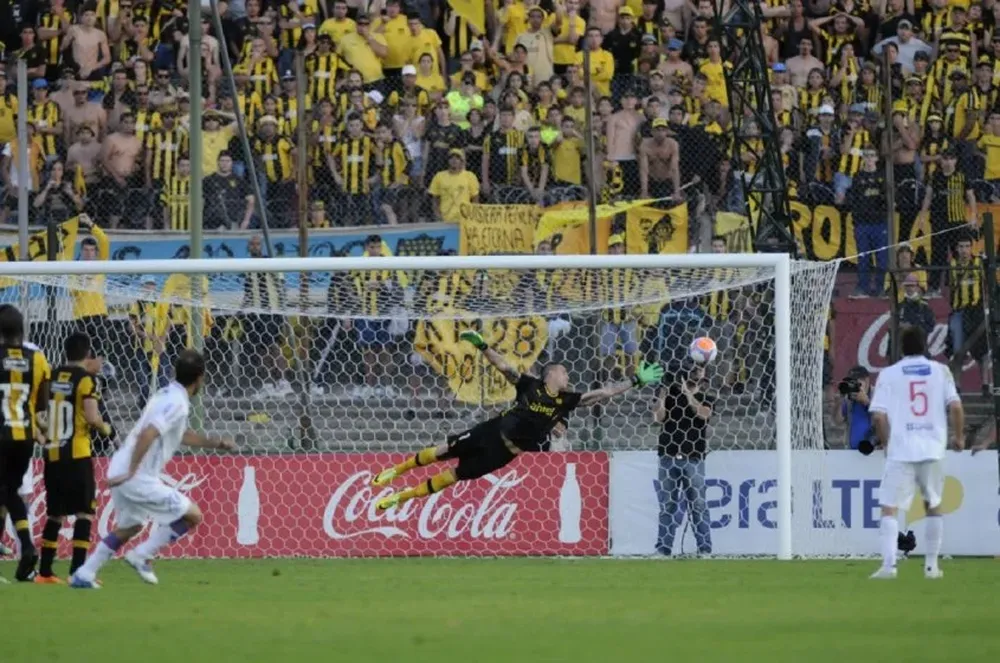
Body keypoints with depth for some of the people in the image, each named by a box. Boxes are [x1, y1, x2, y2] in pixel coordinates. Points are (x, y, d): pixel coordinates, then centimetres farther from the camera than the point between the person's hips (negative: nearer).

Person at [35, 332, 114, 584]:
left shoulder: (54, 376, 9)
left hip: (52, 452, 6)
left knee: (55, 514, 14)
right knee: (84, 512, -1)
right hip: (77, 454, -6)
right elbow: (91, 416, -18)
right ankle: (78, 570, -10)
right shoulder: (86, 379, -8)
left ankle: (45, 572, 16)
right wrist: (104, 427, 6)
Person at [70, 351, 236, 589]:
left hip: (122, 470, 10)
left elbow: (181, 435, 32)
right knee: (192, 515, -2)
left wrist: (216, 443, 32)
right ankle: (141, 556, -1)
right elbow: (148, 434, -28)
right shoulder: (177, 403, -15)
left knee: (128, 528, 27)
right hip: (137, 476, -10)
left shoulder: (166, 395, 16)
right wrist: (131, 472, -28)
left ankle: (83, 575, 25)